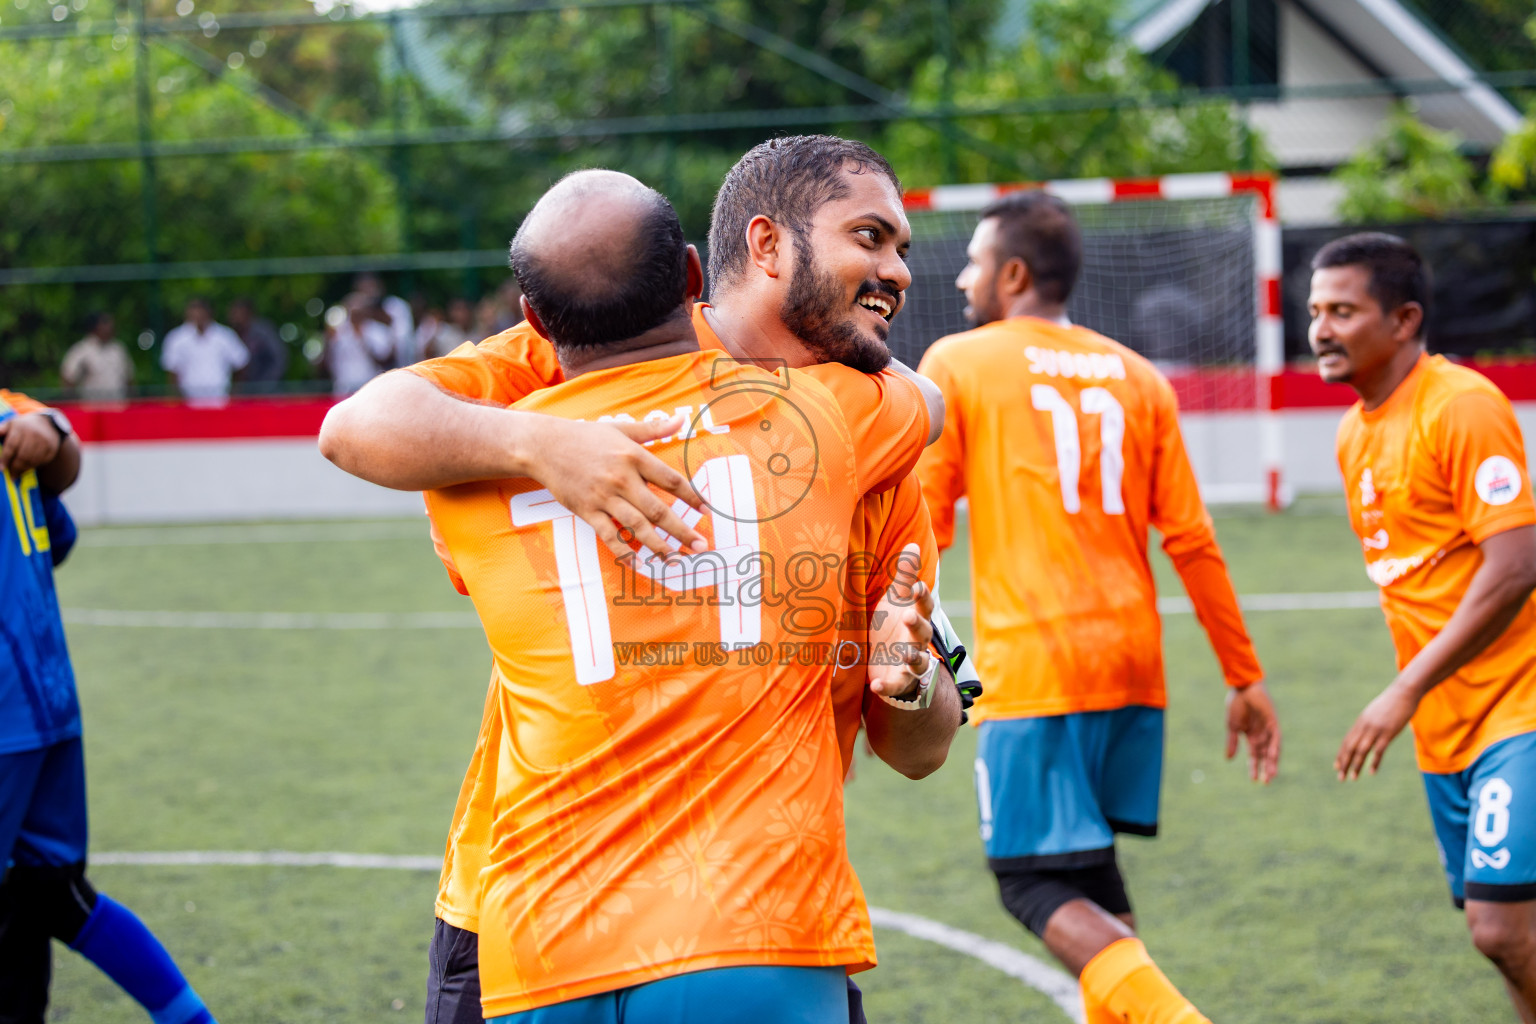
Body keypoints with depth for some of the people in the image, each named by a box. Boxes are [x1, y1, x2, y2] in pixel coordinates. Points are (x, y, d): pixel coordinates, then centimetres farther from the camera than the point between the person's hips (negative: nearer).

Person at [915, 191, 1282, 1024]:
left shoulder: (956, 364, 1)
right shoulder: (1137, 377, 13)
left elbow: (921, 527, -4)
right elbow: (1191, 541, 10)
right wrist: (1244, 678, 14)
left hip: (1030, 666, -5)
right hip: (1132, 663, 6)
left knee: (1034, 881, -4)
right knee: (1094, 877, 18)